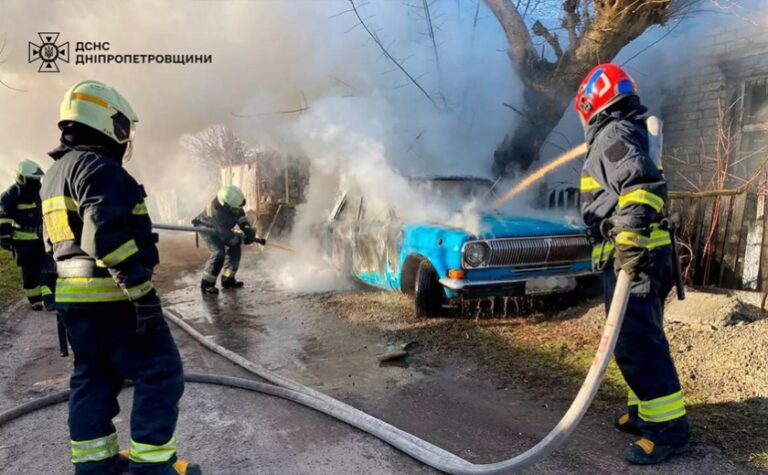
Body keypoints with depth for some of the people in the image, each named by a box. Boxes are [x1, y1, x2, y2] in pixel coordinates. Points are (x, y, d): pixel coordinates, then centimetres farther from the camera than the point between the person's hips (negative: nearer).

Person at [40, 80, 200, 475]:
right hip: (111, 297, -10)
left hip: (73, 296, 10)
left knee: (92, 377, 17)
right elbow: (110, 234, -26)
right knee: (160, 372, -2)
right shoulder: (99, 168, -14)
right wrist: (141, 289, -26)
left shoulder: (55, 174, 19)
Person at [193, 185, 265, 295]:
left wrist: (248, 228, -20)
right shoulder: (217, 212, -42)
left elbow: (240, 216, -6)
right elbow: (226, 236, -36)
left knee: (234, 249, 1)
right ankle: (206, 284, -12)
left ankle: (228, 279, 14)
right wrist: (244, 238, -30)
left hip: (222, 227, 7)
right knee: (219, 253, -23)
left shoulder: (232, 200, -23)